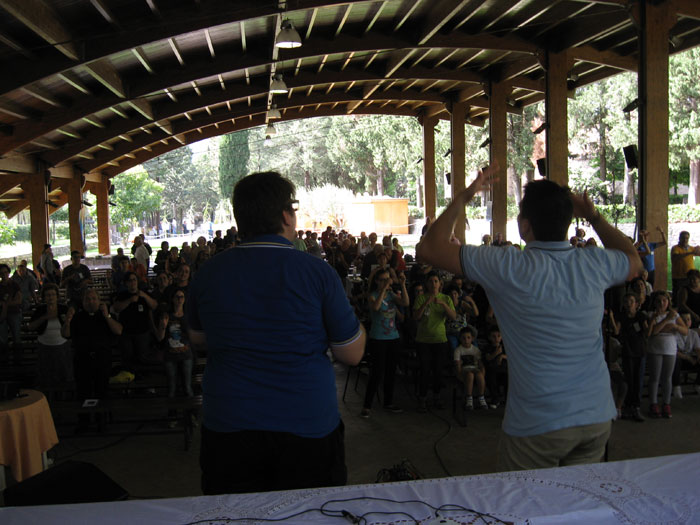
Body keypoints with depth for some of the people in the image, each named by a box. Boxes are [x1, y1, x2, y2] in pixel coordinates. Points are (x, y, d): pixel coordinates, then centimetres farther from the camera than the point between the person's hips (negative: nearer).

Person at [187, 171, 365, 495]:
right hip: (308, 429, -2)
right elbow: (352, 354, -4)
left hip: (226, 430, 3)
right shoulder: (318, 272, -11)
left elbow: (197, 339, 16)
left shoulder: (207, 274, -2)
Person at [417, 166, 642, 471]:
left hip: (538, 425, -4)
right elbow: (634, 261, 23)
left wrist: (463, 197, 0)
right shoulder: (593, 265, -3)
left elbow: (429, 248, -10)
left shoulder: (508, 268, -17)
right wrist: (594, 217, 22)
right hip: (597, 418, 5)